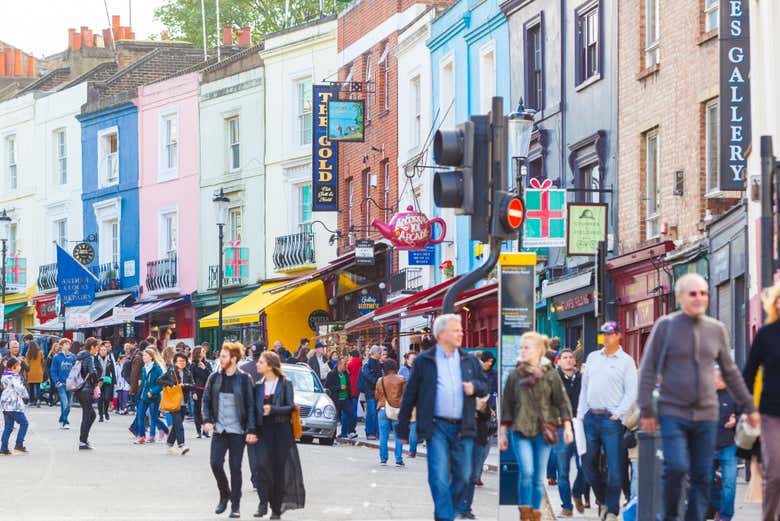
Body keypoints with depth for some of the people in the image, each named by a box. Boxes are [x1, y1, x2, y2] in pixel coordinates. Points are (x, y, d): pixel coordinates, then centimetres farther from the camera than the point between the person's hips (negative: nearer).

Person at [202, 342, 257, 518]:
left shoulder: (244, 379, -5)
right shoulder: (214, 377, 4)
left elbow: (250, 405, -5)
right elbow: (206, 400, 10)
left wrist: (251, 430, -11)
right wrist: (207, 420, -5)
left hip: (237, 430, -3)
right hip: (219, 429, 3)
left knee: (235, 468, 1)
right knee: (215, 463, -6)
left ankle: (235, 505, 10)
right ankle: (224, 495, 18)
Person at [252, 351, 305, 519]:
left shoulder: (285, 384, 0)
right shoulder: (258, 386, 12)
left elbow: (290, 407, -5)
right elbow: (254, 408, 14)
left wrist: (273, 409, -19)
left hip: (281, 430, -3)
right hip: (263, 430, 3)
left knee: (279, 468, 0)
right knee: (262, 464, -15)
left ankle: (276, 508, 8)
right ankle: (263, 503, -15)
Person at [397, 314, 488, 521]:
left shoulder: (470, 361, 14)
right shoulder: (424, 361, 3)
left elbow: (485, 386, 21)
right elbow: (410, 396, 5)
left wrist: (475, 387, -4)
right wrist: (403, 429, 4)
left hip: (462, 427, 4)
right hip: (437, 427, -4)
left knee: (463, 476, 6)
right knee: (439, 477, -10)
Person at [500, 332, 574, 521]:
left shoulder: (550, 375, 4)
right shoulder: (515, 375, 7)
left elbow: (562, 401, 6)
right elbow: (506, 405, 10)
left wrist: (567, 427, -2)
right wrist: (503, 433, 9)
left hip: (543, 431, 0)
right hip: (520, 431, 0)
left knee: (539, 477, 4)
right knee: (526, 471, -16)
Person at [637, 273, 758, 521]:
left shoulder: (716, 329, 9)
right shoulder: (666, 326, -1)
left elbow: (730, 372, 18)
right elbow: (648, 369, 0)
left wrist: (749, 406, 17)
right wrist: (647, 410, -5)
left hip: (706, 416, 4)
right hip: (673, 414, -4)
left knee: (702, 477, 1)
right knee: (676, 468, -17)